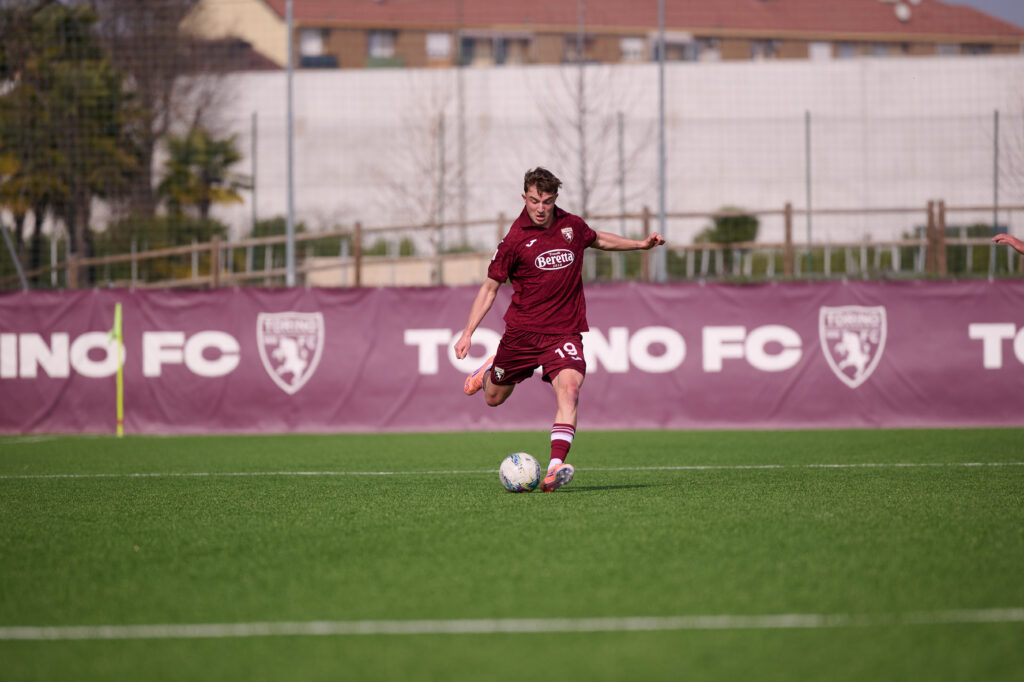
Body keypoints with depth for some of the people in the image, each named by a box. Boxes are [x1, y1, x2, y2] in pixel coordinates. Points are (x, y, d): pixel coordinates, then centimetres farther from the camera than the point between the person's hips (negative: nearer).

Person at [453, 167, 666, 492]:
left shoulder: (572, 225, 3)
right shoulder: (515, 240, -8)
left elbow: (598, 239, 28)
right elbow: (490, 287, -1)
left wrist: (640, 244, 23)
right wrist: (468, 333, -8)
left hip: (564, 331, 1)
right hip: (521, 331, -1)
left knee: (568, 387, -25)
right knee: (494, 398, 13)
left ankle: (556, 468, -37)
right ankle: (490, 370, 52)